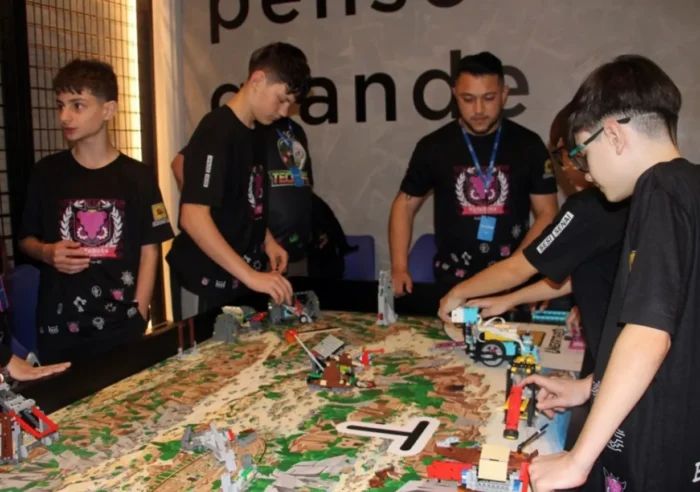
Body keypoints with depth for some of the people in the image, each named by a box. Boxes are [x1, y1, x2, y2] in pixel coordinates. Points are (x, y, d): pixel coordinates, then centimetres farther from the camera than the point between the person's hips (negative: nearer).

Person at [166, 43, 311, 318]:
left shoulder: (253, 136, 8)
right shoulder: (216, 132, -19)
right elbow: (193, 217, -28)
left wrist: (266, 240, 7)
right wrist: (251, 275, -30)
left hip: (239, 281, 8)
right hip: (209, 283, -8)